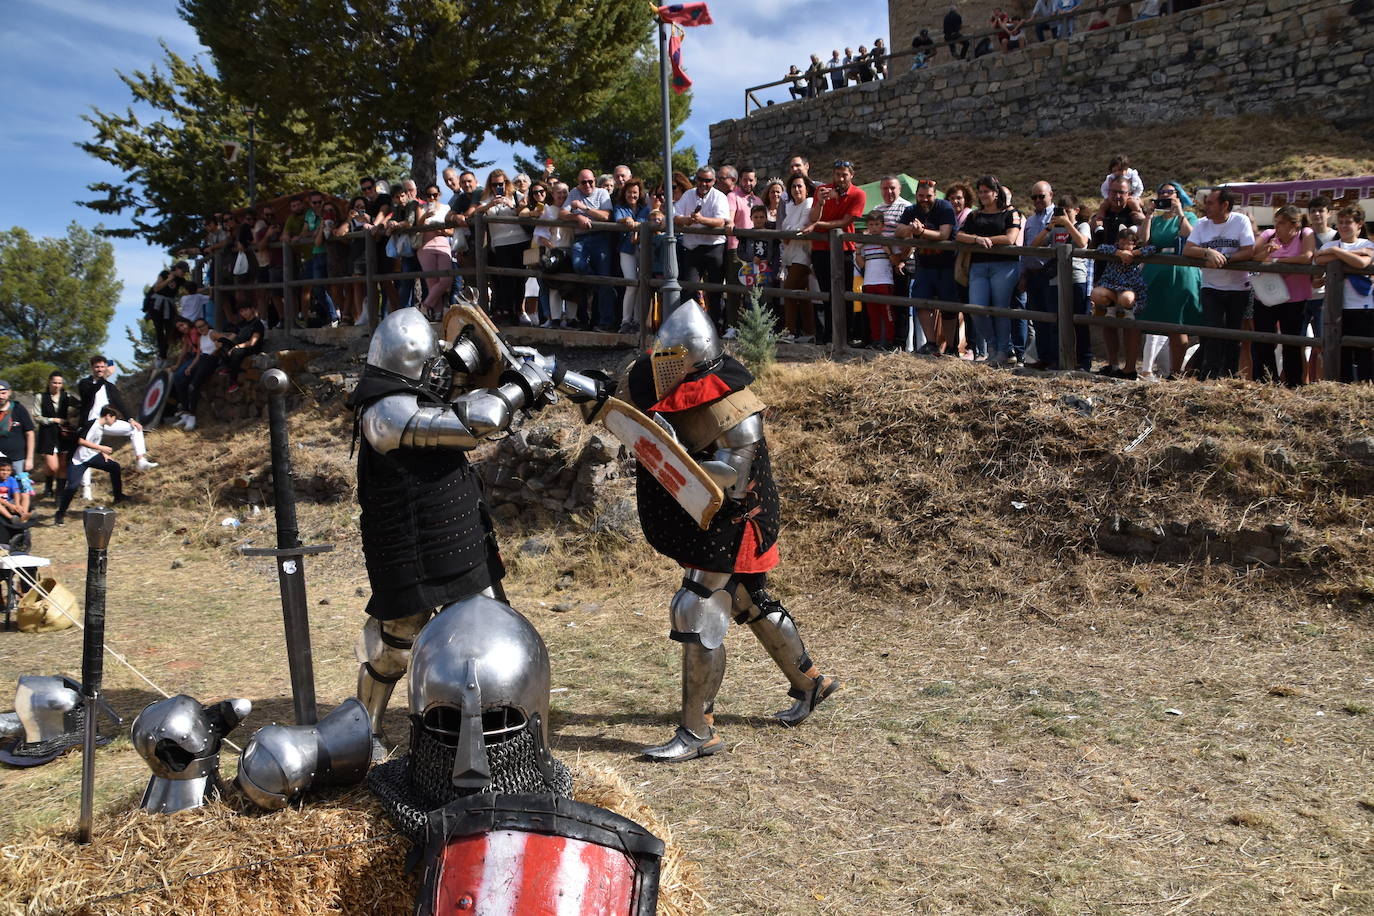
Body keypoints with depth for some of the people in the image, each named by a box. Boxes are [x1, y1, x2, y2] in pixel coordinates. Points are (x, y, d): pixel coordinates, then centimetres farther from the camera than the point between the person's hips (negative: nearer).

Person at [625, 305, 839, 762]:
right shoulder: (686, 388, 2)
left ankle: (698, 732, 2)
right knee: (753, 604, 21)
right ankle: (809, 681, 40)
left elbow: (735, 477, -28)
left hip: (730, 523, -10)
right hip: (704, 521, 10)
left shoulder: (730, 406, -24)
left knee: (697, 615, -9)